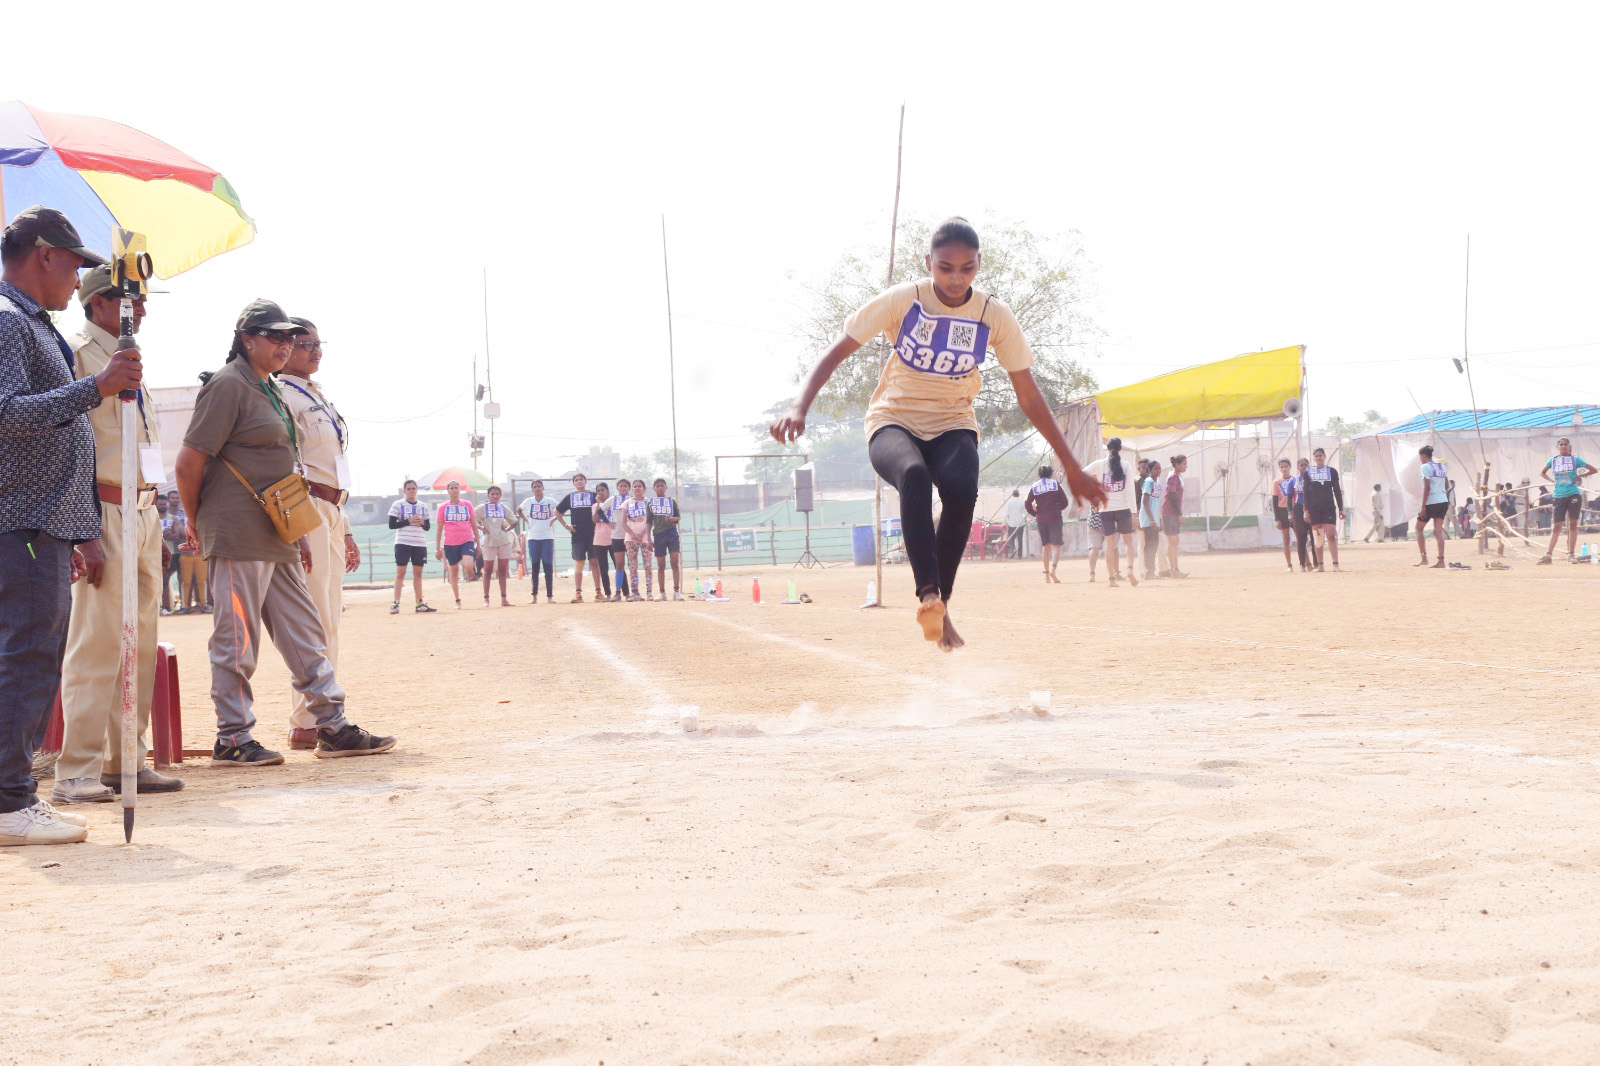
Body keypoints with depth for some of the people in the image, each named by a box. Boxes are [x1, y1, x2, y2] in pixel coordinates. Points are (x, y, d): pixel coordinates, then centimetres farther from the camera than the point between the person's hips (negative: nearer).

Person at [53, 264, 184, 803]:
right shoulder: (75, 353, -7)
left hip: (144, 511, 9)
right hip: (105, 511, -9)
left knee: (140, 641, 9)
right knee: (97, 641, -11)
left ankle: (126, 761, 16)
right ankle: (77, 773, -9)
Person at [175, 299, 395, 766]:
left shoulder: (270, 390, 19)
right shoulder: (229, 385, -10)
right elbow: (190, 461, -14)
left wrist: (298, 533, 20)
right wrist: (195, 523, -4)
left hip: (278, 537, 10)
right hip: (240, 536, -10)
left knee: (304, 634, 10)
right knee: (237, 639, -3)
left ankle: (333, 727, 15)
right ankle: (232, 739, 4)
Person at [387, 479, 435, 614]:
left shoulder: (423, 506, 12)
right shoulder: (398, 505, 1)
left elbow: (427, 526, 15)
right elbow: (391, 524, -6)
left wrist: (422, 522, -7)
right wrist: (408, 521, -14)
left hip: (420, 543, 4)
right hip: (403, 542, -4)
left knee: (418, 573, 7)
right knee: (400, 572, -7)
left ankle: (420, 604, 10)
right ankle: (396, 603, -8)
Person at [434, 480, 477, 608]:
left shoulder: (467, 505, 7)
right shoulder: (443, 507, 5)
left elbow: (474, 525, 11)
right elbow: (439, 529, 7)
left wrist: (478, 544, 8)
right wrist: (437, 548, 3)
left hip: (467, 541, -1)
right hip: (450, 544, 1)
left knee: (468, 565, -26)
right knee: (454, 572, 6)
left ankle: (470, 576, 9)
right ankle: (457, 601, 19)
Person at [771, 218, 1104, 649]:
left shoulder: (995, 317, -9)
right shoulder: (901, 301, -13)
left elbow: (1029, 397, -2)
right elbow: (836, 354, -11)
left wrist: (1071, 467, -1)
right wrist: (800, 407, -27)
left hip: (953, 426, 1)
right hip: (893, 423, -1)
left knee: (962, 490, -33)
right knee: (914, 475, -37)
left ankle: (940, 604, -18)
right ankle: (928, 594, -44)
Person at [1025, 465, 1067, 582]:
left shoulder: (1034, 487, 6)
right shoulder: (1055, 484, 2)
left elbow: (1028, 505, 1)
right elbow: (1064, 502, 1)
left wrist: (1036, 513, 13)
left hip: (1041, 520, 3)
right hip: (1054, 518, -3)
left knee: (1046, 546, 13)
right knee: (1056, 545, -6)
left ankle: (1046, 575, 12)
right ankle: (1053, 569, -29)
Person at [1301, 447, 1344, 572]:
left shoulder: (1332, 471, 7)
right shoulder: (1308, 472, 7)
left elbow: (1337, 491, 7)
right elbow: (1305, 492, 4)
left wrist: (1341, 509, 2)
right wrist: (1306, 510, -3)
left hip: (1329, 507, -1)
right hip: (1314, 508, 1)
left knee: (1331, 535, -9)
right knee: (1318, 537, 2)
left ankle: (1335, 564, -13)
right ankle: (1320, 565, 8)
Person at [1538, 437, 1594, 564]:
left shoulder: (1575, 460, 5)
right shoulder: (1552, 460, 9)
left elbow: (1593, 470, 9)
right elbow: (1542, 473, 24)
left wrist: (1579, 476, -1)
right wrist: (1552, 481, 8)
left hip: (1573, 495, -1)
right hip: (1558, 496, 1)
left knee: (1572, 524, 0)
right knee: (1556, 526, -1)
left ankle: (1571, 554, 5)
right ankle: (1548, 555, -3)